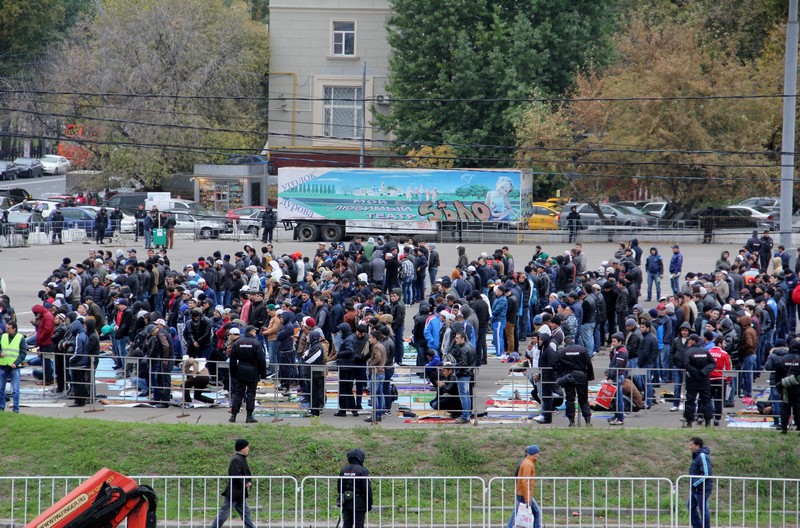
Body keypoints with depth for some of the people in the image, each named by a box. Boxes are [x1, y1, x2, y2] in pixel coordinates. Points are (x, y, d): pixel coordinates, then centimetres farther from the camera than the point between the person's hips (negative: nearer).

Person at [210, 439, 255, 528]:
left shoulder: (242, 459, 13)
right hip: (234, 493, -10)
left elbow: (246, 475, 19)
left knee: (245, 513, 10)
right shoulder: (236, 460, -17)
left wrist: (249, 483, -1)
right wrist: (244, 484, -13)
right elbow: (236, 476, -26)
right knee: (223, 514, -4)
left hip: (240, 494, 10)